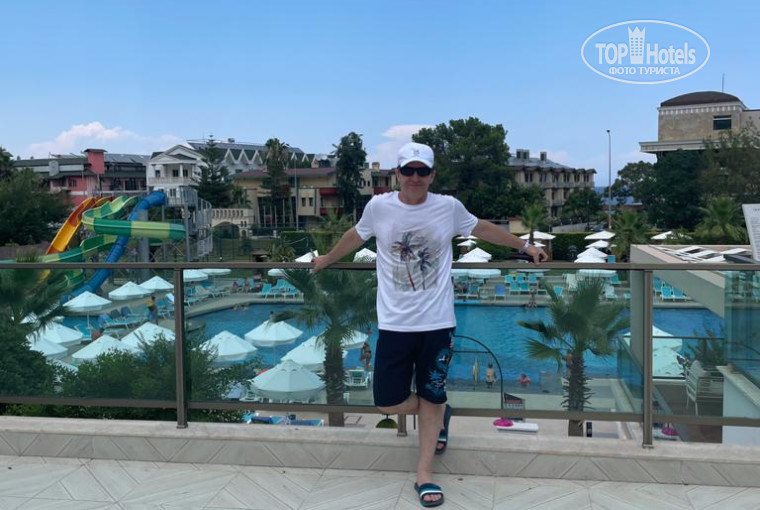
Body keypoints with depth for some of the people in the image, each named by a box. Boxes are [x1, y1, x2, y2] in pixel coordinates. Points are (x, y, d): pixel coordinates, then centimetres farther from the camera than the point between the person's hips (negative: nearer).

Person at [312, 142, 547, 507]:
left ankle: (424, 473, 26)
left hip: (437, 323, 0)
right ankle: (439, 416, 34)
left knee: (431, 398, 8)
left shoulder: (448, 207, -3)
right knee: (388, 402, 2)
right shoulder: (378, 207, -3)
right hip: (394, 324, 1)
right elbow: (355, 235, 17)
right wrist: (328, 259, 31)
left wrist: (524, 247, 23)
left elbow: (482, 228, 15)